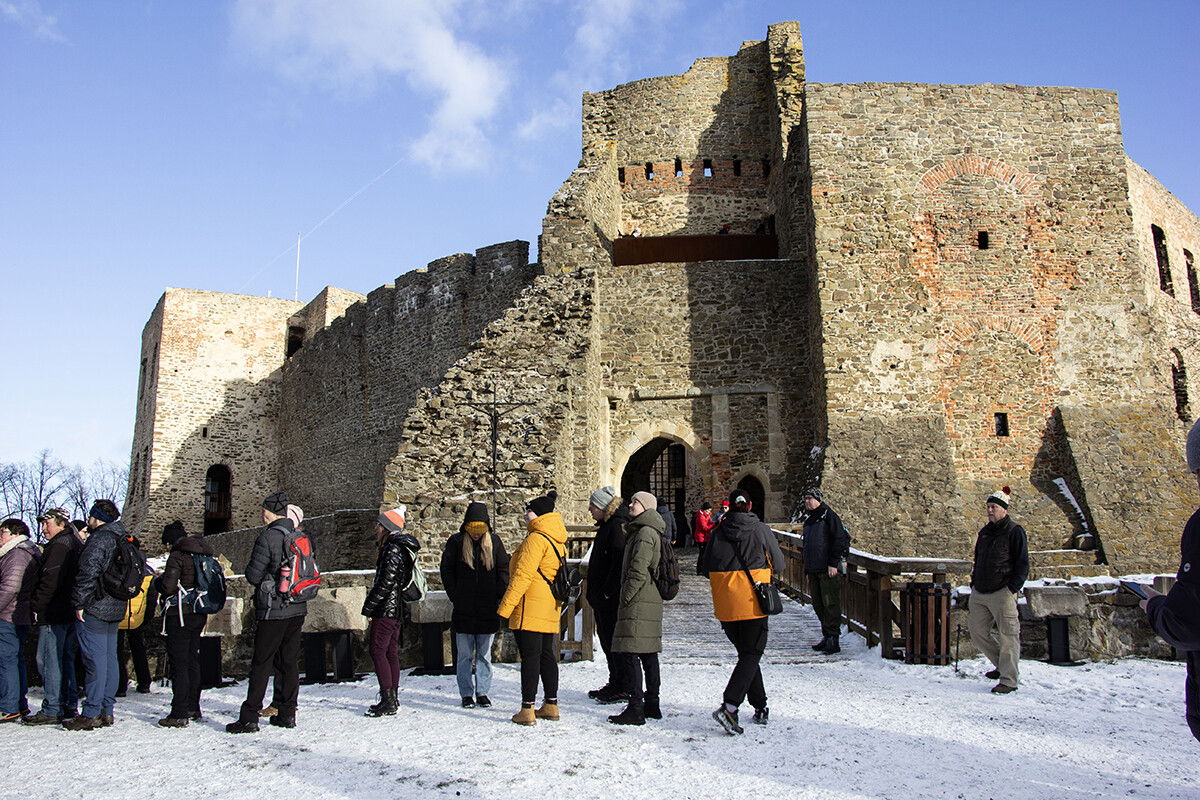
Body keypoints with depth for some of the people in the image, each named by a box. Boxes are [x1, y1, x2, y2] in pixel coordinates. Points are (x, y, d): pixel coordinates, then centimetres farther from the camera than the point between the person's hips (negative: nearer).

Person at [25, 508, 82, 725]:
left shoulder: (59, 546, -13)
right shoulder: (75, 543, 18)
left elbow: (50, 581, -20)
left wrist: (35, 604, -12)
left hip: (54, 614, -10)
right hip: (70, 612, 10)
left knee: (49, 660, -6)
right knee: (65, 659, 13)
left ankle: (52, 710, -4)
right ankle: (69, 705, 17)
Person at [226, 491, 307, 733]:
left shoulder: (268, 538, -14)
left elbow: (253, 576, -11)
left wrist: (250, 566, 9)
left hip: (274, 611, -6)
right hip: (298, 609, 6)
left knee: (261, 664, 0)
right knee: (290, 662, 12)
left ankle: (249, 718, 3)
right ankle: (288, 713, 17)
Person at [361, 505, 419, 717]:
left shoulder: (393, 550, -16)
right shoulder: (402, 547, 15)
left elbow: (385, 583, -21)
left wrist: (368, 607, -13)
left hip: (386, 609, -10)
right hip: (397, 610, 10)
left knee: (378, 651, -7)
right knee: (390, 652, 13)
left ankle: (388, 702, -8)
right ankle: (392, 698, 18)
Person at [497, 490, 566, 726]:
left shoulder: (536, 539, -14)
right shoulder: (558, 541, 15)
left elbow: (522, 575, -19)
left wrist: (506, 606, -17)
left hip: (530, 608, -9)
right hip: (550, 609, 9)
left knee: (530, 656, -6)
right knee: (546, 654, 14)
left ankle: (527, 710, -3)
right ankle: (551, 705, 19)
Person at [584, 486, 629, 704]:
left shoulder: (617, 526, -17)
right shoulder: (606, 525, 16)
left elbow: (619, 563, -24)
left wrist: (607, 592, -21)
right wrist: (595, 593, 17)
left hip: (612, 599, -11)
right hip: (602, 598, 11)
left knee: (614, 641, -4)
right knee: (606, 640, 16)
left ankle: (624, 688, 5)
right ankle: (614, 684, 26)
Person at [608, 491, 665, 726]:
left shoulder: (644, 533, -14)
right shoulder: (651, 531, 18)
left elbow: (638, 571, -20)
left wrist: (625, 599, -14)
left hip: (638, 603, -10)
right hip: (652, 602, 10)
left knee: (629, 653, -9)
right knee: (648, 654, 13)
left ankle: (635, 709, -8)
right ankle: (652, 704, 20)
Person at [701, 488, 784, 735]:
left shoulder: (718, 533, 1)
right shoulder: (760, 530, -5)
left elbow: (707, 570, 6)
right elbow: (779, 564, 5)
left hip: (725, 606, 3)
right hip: (752, 603, -3)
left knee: (746, 652, 18)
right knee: (751, 654, 2)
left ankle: (760, 707, 23)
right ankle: (729, 706, -16)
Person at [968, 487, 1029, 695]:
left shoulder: (1014, 532, -5)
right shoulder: (984, 533, 15)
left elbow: (1023, 565, -7)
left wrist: (1012, 589, -14)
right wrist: (973, 586, 16)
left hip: (1002, 593, -7)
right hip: (979, 593, 7)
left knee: (1007, 636, -2)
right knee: (978, 634, 8)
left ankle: (1008, 680, 5)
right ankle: (1003, 665, 27)